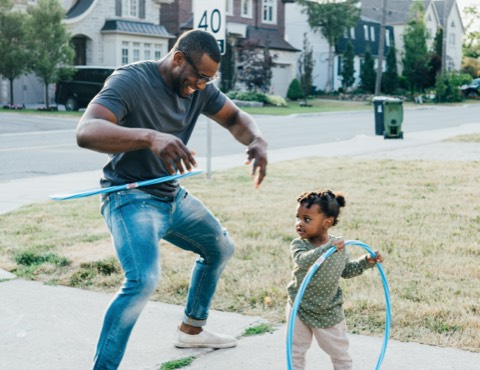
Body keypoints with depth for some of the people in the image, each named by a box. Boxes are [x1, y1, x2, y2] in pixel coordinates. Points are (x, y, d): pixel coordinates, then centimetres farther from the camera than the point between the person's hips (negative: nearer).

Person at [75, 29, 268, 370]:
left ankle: (192, 329, 41)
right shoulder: (131, 81, -23)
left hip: (172, 197, 9)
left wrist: (257, 141, -18)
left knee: (221, 248, 23)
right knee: (143, 280, -29)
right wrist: (149, 136, -54)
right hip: (131, 198, -9)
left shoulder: (199, 88, -1)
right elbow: (86, 131, -37)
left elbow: (235, 118, 8)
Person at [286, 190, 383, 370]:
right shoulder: (299, 245, -18)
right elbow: (302, 260, -41)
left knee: (340, 354, 15)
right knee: (295, 352, 13)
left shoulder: (340, 247, -10)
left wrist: (367, 261, -4)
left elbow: (347, 270, 9)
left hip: (329, 314, 1)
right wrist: (327, 247, -52)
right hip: (300, 310, -1)